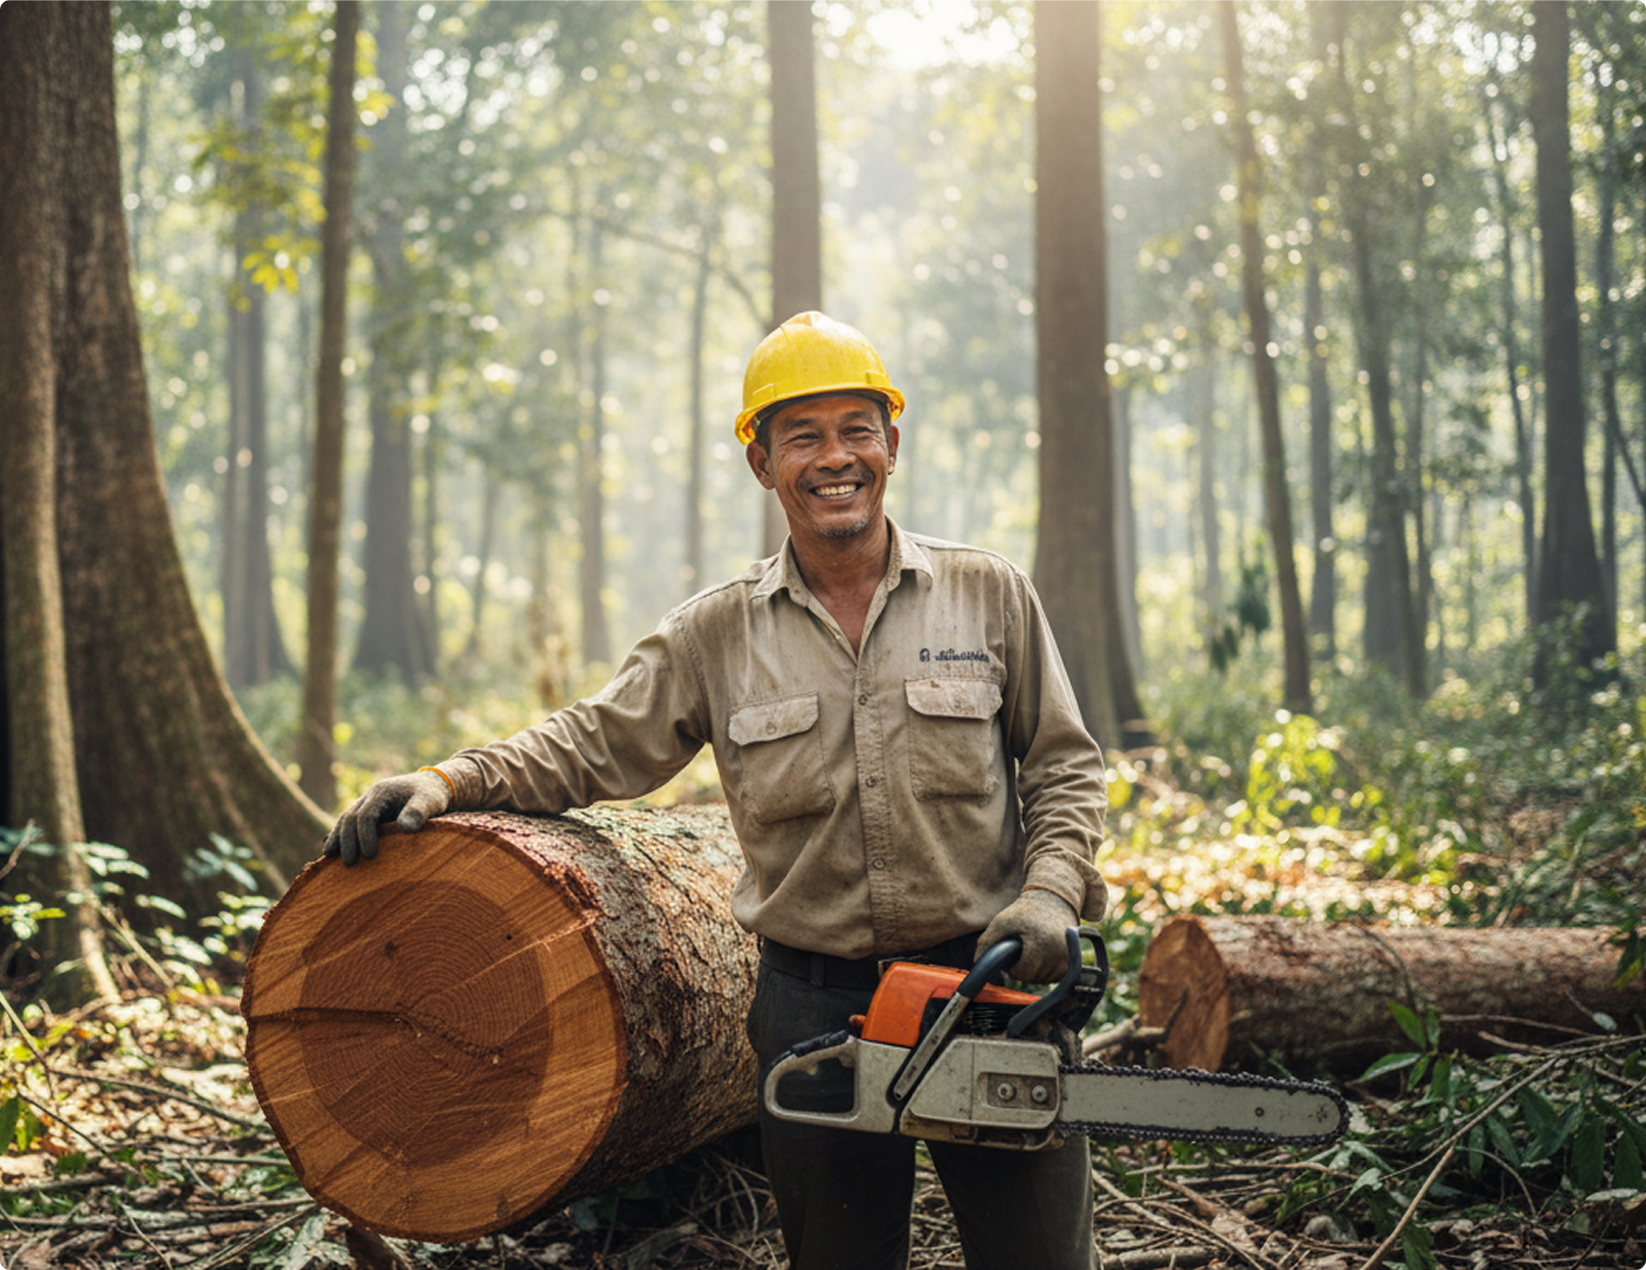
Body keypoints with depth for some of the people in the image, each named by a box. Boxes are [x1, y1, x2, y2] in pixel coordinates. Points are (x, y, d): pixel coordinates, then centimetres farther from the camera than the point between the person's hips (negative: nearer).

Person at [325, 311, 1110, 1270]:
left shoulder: (991, 595, 1)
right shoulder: (716, 635, 3)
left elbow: (1065, 768, 5)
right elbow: (596, 746, 6)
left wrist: (1049, 891, -11)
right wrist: (453, 781, -7)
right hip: (814, 1006, 1)